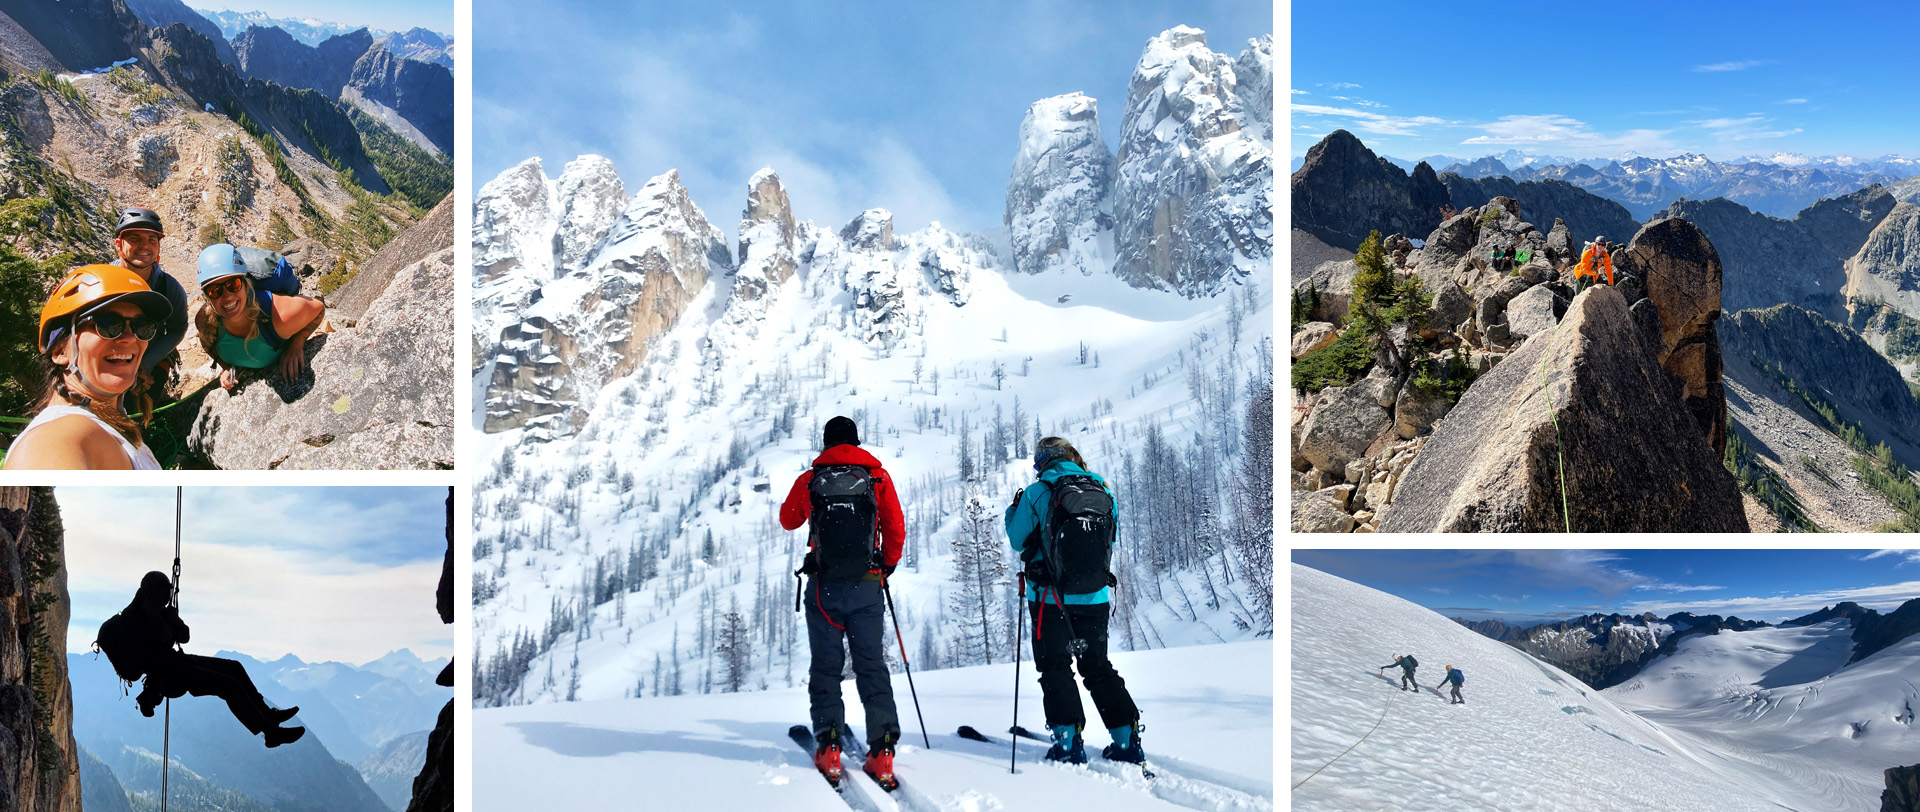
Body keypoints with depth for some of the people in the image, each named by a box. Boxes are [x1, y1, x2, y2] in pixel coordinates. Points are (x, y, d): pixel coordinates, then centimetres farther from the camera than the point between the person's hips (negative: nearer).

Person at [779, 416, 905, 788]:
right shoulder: (878, 476, 2)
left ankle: (828, 746, -1)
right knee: (872, 664, 6)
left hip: (824, 586, -1)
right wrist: (888, 565, 18)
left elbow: (788, 520, 19)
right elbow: (896, 528, 2)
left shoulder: (808, 480, 2)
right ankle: (881, 748, -1)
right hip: (867, 586, 1)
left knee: (825, 664, 8)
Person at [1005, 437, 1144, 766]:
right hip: (1095, 597, 4)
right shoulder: (1103, 492, 2)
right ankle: (1127, 740, 10)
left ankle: (1069, 742, 0)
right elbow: (1111, 541, 13)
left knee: (1056, 668, 7)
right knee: (1098, 667, 15)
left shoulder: (1037, 493, -8)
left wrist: (1014, 509, 18)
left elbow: (1018, 541, 2)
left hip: (1050, 597, -3)